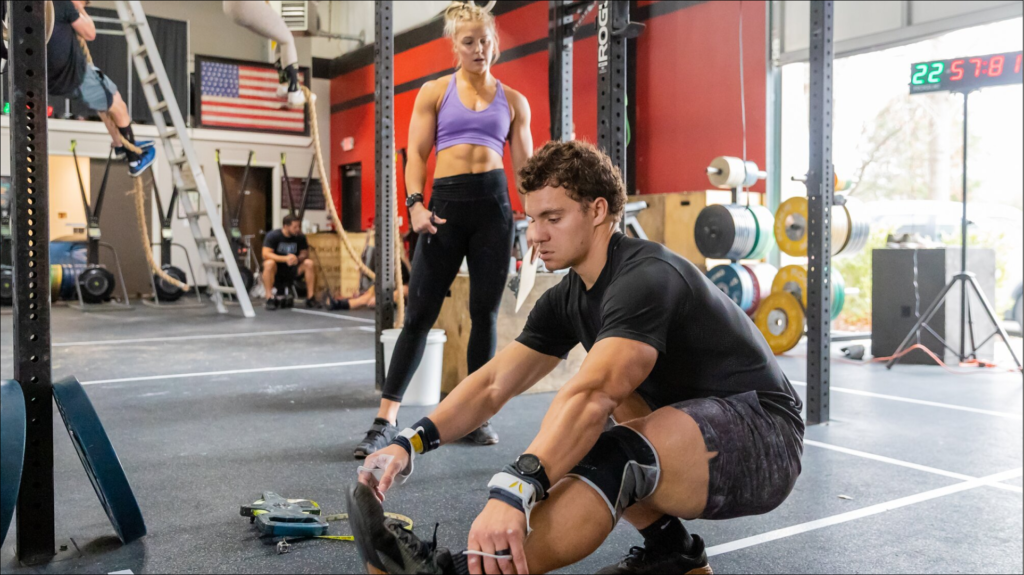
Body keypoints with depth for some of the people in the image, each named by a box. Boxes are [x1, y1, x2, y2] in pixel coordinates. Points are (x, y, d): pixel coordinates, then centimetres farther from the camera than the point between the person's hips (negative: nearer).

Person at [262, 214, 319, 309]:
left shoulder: (300, 237, -4)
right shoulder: (273, 236, -14)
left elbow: (305, 254, -2)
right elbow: (266, 254, -23)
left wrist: (298, 258, -28)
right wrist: (285, 258, -37)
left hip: (292, 270, 3)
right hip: (276, 270, -3)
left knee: (309, 263, -21)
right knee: (269, 263, -36)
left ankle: (310, 298, -17)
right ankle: (269, 299, -30)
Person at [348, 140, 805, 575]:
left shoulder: (646, 278, -22)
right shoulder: (569, 299, 5)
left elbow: (592, 395, -38)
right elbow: (493, 383, 0)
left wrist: (512, 493, -47)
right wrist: (408, 444, -13)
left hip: (761, 433, -9)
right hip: (697, 428, 9)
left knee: (616, 457, -34)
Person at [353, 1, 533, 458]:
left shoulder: (513, 101, 14)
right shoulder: (435, 92, 12)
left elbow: (525, 165, 12)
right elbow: (416, 152, 5)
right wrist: (415, 203, -11)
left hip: (494, 203, 2)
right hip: (445, 202, -1)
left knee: (485, 314, 3)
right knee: (420, 314, -4)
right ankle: (386, 420, 0)